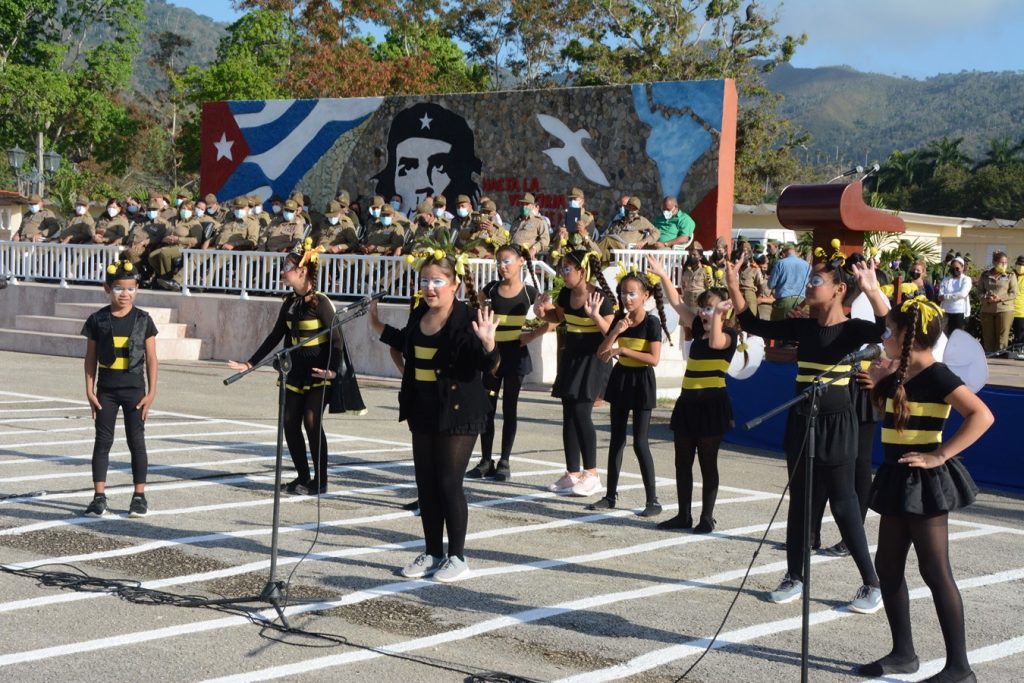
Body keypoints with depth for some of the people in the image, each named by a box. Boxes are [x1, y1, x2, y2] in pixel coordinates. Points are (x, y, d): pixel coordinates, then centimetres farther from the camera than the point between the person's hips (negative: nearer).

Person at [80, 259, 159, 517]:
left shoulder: (143, 320, -2)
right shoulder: (98, 320, -1)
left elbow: (151, 359, -1)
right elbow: (91, 358, 4)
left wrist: (151, 393, -5)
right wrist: (90, 391, -2)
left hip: (135, 389, -1)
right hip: (106, 389, 1)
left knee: (136, 440, 3)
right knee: (103, 440, 4)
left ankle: (140, 496, 11)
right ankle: (99, 496, 9)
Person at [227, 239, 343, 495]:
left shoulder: (320, 302, -13)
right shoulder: (289, 303, 8)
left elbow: (337, 339, -17)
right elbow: (275, 337, 17)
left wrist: (332, 369, -31)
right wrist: (250, 364, 16)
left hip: (319, 373, -8)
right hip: (297, 371, 8)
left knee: (311, 421, -12)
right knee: (290, 422, 6)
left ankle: (320, 481, -2)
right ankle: (303, 477, 18)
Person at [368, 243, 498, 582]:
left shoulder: (466, 318, -15)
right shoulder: (419, 315, 7)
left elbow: (487, 365, -20)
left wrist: (487, 342, -40)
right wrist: (378, 327, 25)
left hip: (457, 412, -7)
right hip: (423, 410, 8)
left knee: (449, 483, -3)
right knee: (425, 483, 12)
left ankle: (457, 557, 11)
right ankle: (432, 553, 24)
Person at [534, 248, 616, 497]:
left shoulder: (600, 297, -16)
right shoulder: (566, 294, 4)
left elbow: (611, 331, -19)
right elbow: (558, 317, 23)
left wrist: (595, 314, -34)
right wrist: (543, 312, 3)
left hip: (592, 360, -8)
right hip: (571, 357, 8)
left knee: (581, 413, -11)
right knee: (569, 415, 9)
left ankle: (591, 474, -1)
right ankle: (572, 473, 18)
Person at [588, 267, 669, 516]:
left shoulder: (651, 323, -12)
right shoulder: (620, 320, 5)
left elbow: (653, 358, -21)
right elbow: (601, 353, 1)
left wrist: (622, 350, -23)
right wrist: (616, 332, -14)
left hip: (641, 381, -6)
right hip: (620, 378, 6)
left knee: (640, 442, -8)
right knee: (616, 438, 11)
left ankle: (653, 500, -2)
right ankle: (611, 495, 19)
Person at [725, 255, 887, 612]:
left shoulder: (852, 329, -11)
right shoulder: (802, 327, 6)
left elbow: (889, 330, -30)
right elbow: (754, 325, 10)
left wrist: (872, 290, -44)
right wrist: (733, 286, 2)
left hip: (835, 423, -6)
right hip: (800, 420, 6)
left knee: (843, 504, -3)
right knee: (798, 502, 12)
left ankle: (872, 584, 7)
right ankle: (795, 577, 23)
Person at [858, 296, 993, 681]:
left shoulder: (936, 376, -16)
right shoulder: (898, 377, 9)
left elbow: (982, 416, -25)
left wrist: (939, 455, -25)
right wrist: (878, 381, 7)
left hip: (924, 482, -9)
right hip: (898, 479, 9)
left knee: (934, 571, -5)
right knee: (887, 566, 12)